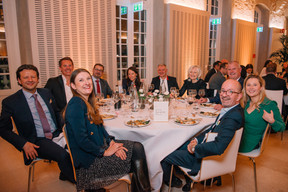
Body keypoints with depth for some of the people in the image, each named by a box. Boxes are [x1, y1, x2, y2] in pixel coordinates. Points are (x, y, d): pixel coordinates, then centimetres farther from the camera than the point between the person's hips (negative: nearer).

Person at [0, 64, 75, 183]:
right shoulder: (10, 102, -3)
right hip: (37, 141, -5)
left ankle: (65, 174, 8)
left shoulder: (46, 93, 10)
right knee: (63, 155, -30)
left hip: (57, 134, 5)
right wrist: (24, 144, -12)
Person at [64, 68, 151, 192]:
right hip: (89, 160, -8)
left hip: (99, 147, 8)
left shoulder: (88, 102, 10)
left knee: (137, 147, -8)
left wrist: (111, 142, -2)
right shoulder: (75, 105, -19)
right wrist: (105, 152, -15)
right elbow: (81, 140, -23)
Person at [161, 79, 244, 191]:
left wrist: (195, 148, -23)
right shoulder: (228, 110, 1)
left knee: (162, 155, 0)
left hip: (207, 158, -9)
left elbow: (218, 147, -38)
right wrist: (197, 139, -2)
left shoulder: (234, 117, -30)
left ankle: (171, 181, 33)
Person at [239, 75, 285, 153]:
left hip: (250, 144, -5)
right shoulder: (246, 102, 4)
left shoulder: (270, 105, -13)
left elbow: (282, 127, -8)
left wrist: (272, 121, -29)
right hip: (241, 136, 6)